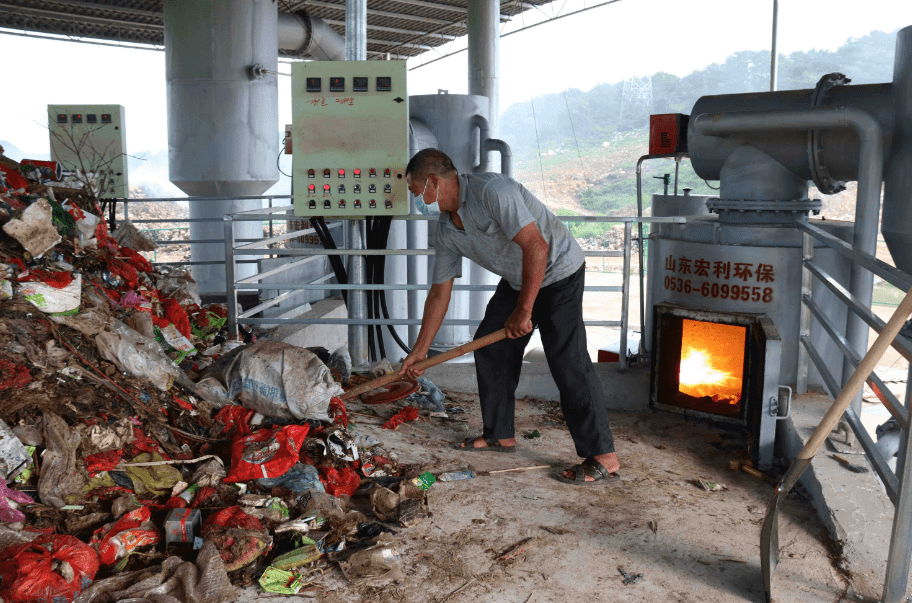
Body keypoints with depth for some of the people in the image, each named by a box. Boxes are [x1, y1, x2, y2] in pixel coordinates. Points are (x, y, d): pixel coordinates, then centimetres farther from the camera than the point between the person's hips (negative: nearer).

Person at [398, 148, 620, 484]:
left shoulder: (491, 190, -27)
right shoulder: (447, 230, 1)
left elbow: (536, 248, -32)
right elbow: (439, 293, 7)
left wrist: (523, 311, -27)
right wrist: (420, 349, 8)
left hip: (558, 273, -9)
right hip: (516, 280, 9)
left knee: (567, 360, -15)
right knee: (489, 347, 8)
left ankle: (603, 458, -9)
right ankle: (500, 434, 21)